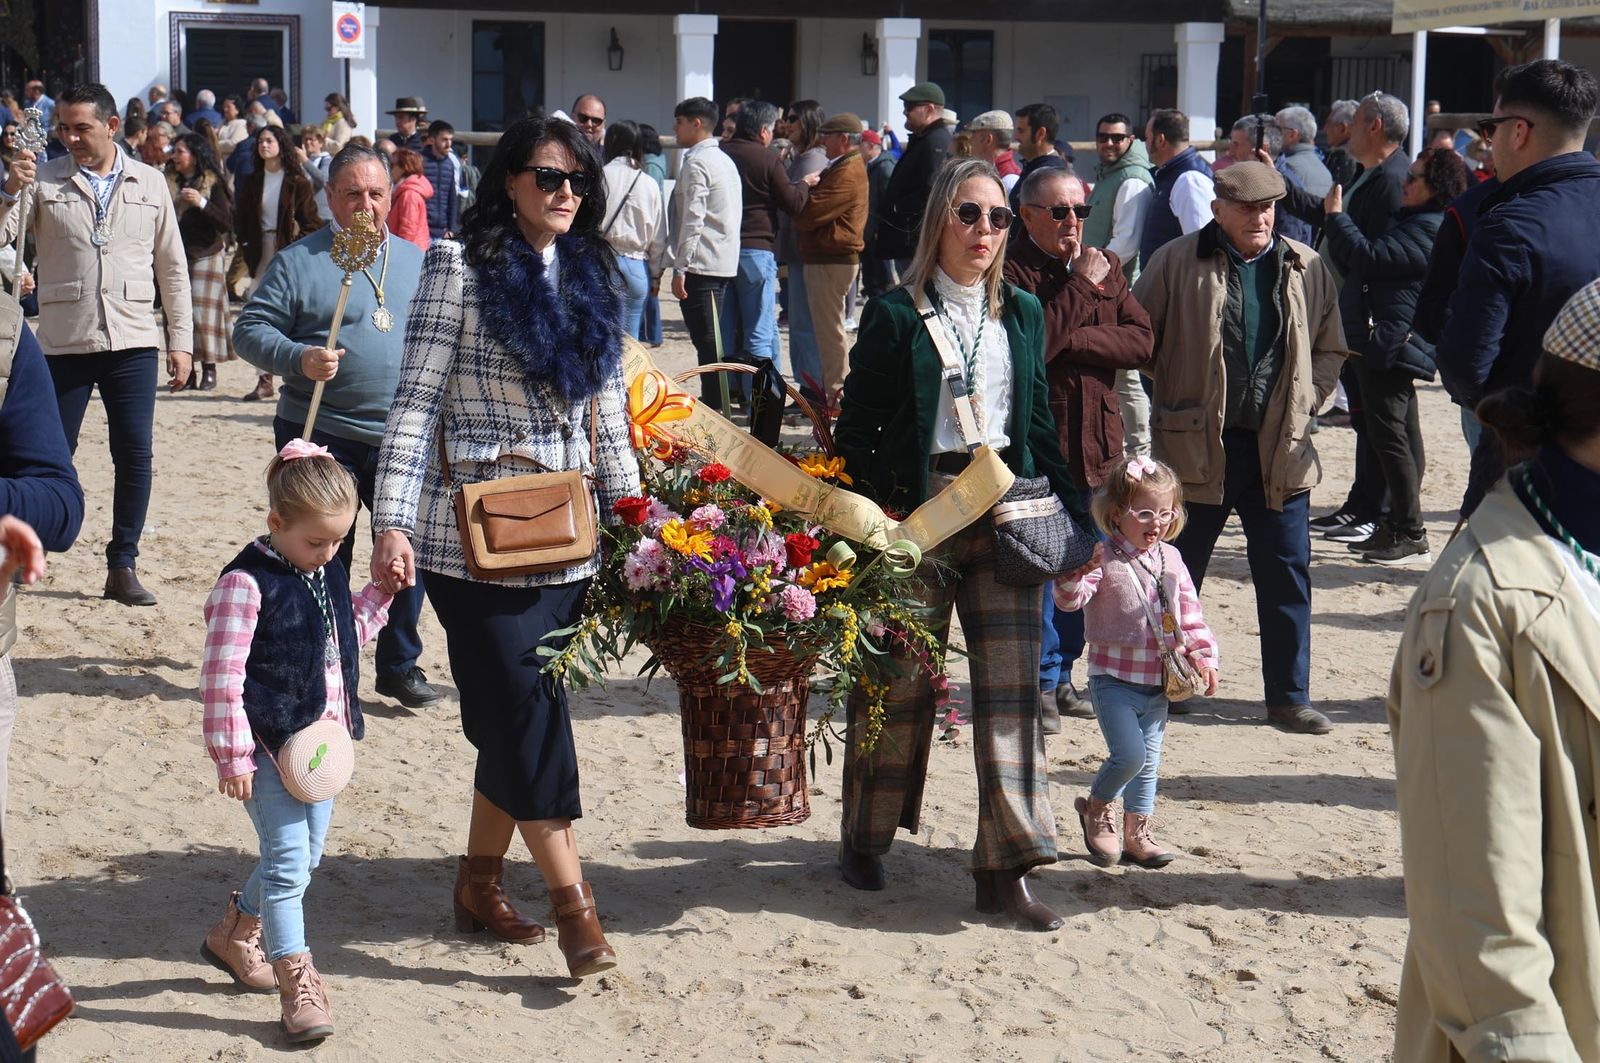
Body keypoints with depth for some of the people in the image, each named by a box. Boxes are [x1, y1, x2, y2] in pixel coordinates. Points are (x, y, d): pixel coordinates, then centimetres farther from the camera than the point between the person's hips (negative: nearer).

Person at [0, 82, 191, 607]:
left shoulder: (150, 183, 9)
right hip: (63, 342, -1)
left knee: (135, 455, -1)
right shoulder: (43, 180, 3)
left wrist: (181, 338, 8)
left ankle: (122, 568, 9)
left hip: (133, 343, 1)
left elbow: (172, 267, 13)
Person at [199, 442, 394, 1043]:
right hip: (270, 743, -8)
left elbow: (347, 638, 23)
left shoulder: (327, 574, 8)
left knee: (305, 855, 17)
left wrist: (380, 594, 9)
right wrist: (232, 756, -18)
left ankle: (234, 935, 39)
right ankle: (297, 982, -2)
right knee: (289, 858, -9)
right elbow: (222, 677, -18)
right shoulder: (248, 582, -17)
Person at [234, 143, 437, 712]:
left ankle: (400, 665, 19)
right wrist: (299, 358, -22)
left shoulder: (414, 261, 13)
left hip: (402, 437, 4)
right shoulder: (298, 261, -2)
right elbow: (250, 330, -5)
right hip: (322, 439, -3)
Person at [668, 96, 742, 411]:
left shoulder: (696, 163, -12)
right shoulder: (725, 160, 17)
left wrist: (680, 268, -17)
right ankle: (715, 406, 17)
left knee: (706, 343, -7)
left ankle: (712, 411, -7)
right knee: (713, 342, 13)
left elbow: (693, 220, -18)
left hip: (701, 265, -9)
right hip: (725, 264, 9)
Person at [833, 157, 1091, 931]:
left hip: (1004, 512, 3)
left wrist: (1074, 515, 11)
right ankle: (865, 838, 26)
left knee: (1011, 685, -3)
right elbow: (855, 432, 0)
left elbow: (1040, 426, 16)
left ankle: (1006, 870, 1)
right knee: (900, 683, 6)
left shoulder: (1023, 314, 11)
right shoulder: (895, 315, -2)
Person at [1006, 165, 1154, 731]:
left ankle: (1061, 674, 22)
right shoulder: (1011, 270, -6)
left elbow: (1141, 341, 0)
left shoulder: (1105, 266, 13)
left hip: (1097, 441, 6)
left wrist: (1073, 340, -13)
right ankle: (1040, 683, 7)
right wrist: (1081, 287, -16)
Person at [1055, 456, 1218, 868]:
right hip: (1114, 678, -6)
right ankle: (1096, 806, 11)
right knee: (1129, 754, -17)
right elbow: (1069, 600, -24)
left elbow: (1190, 614, 13)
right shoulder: (1103, 559, -12)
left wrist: (1203, 655, 3)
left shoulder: (1170, 560, 7)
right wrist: (1077, 571, -42)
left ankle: (1137, 833, 26)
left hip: (1159, 681, 6)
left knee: (1149, 761, 12)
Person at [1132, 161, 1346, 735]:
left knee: (1286, 576, 5)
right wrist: (1170, 400, -2)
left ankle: (1289, 695, 15)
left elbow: (1330, 348, 16)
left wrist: (1302, 402, 4)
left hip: (1279, 448, 2)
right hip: (1197, 446, -2)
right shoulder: (1177, 263, -3)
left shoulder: (1306, 268, 6)